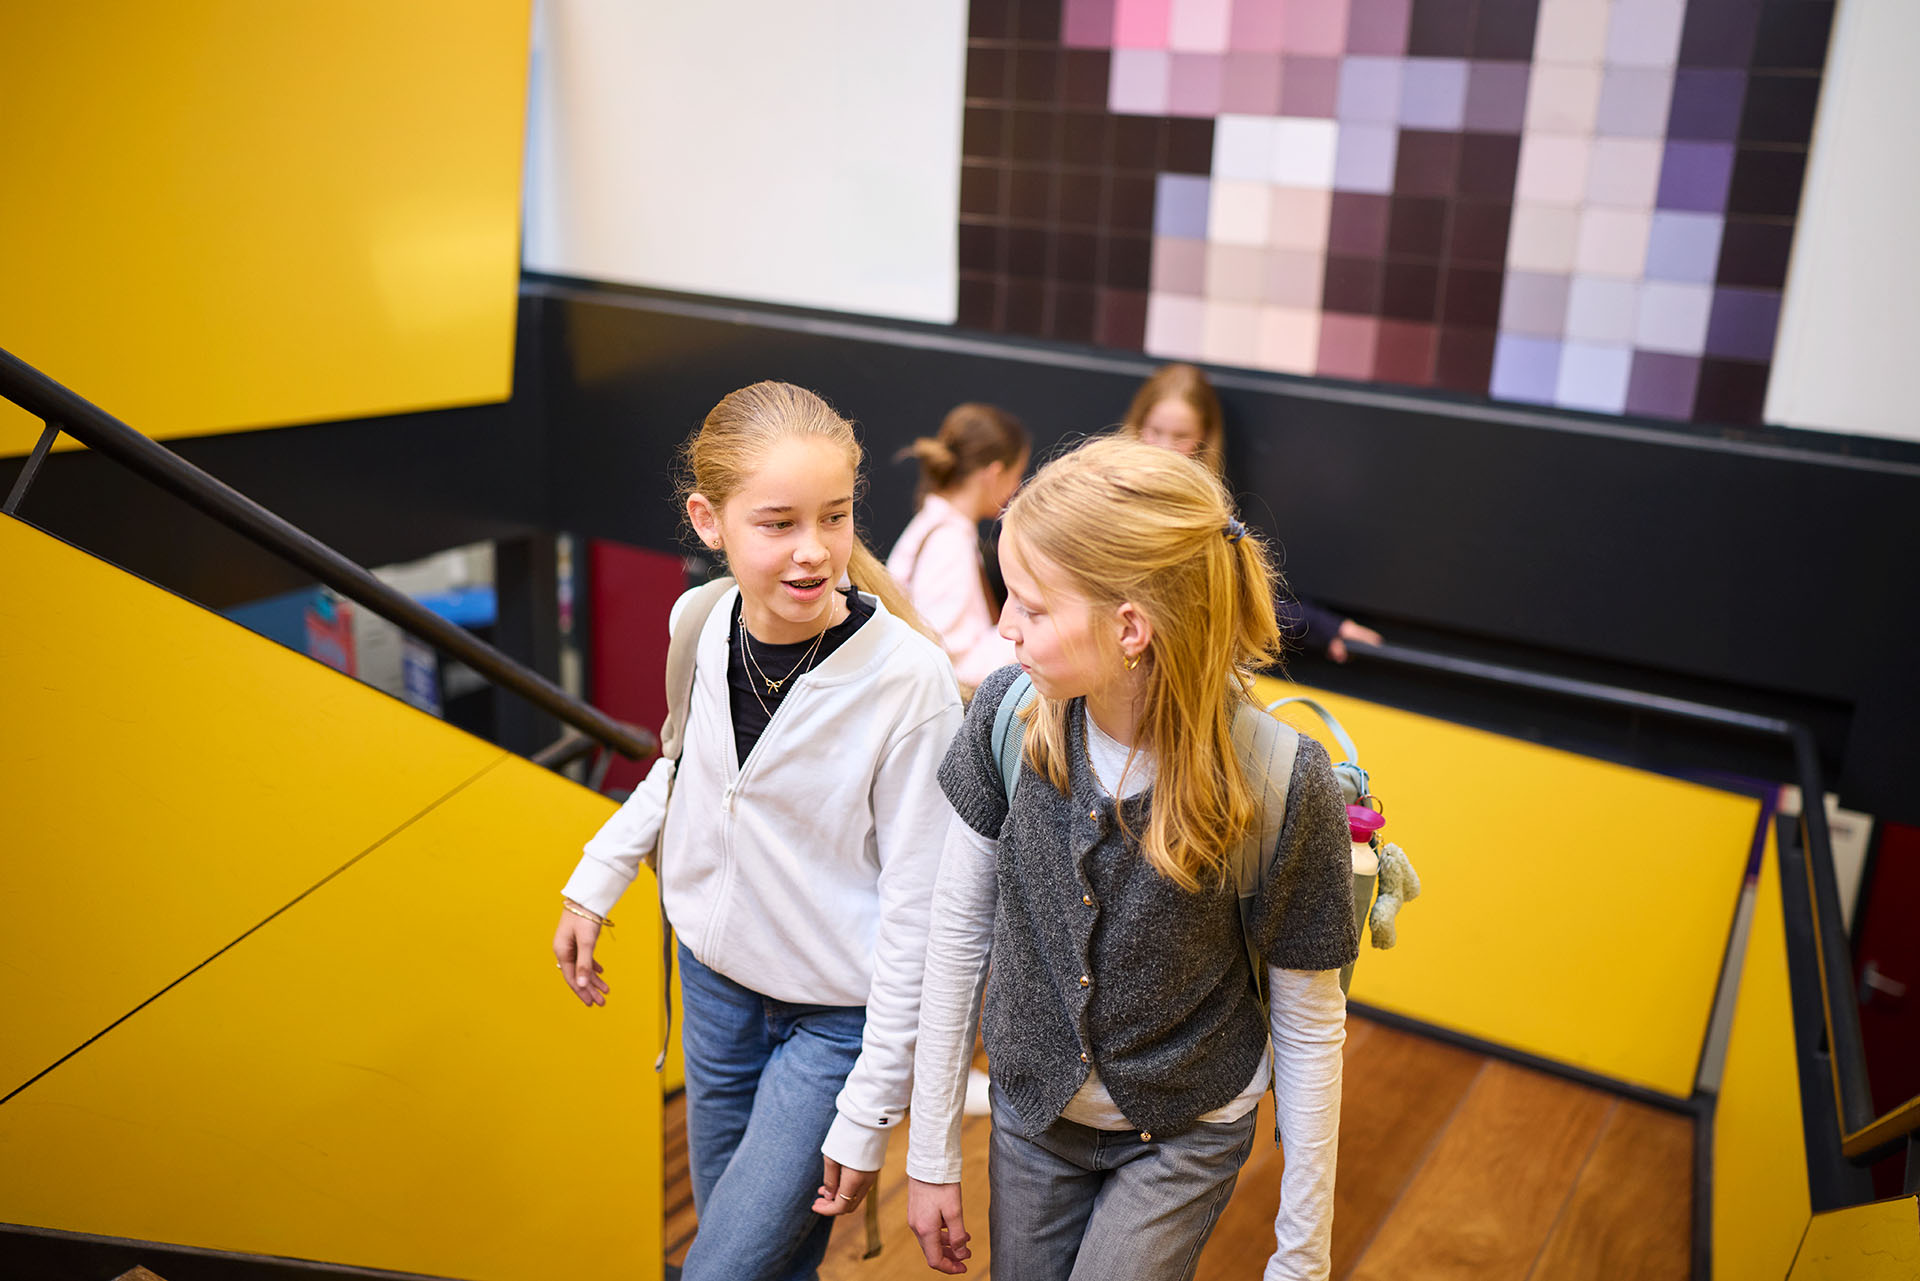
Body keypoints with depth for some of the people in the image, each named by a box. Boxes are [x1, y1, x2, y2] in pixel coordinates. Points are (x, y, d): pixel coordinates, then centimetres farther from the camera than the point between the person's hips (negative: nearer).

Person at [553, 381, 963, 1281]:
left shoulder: (909, 680, -26)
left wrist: (868, 1115, -15)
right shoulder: (702, 623, -11)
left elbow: (915, 913, -19)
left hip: (838, 1013, -5)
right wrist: (596, 880, 12)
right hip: (717, 973, 5)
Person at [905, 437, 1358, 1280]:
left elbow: (1310, 1029, -13)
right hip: (1030, 1118, 3)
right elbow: (958, 934, -6)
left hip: (1185, 1139, -3)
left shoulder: (1282, 785, -27)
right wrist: (931, 1155, 0)